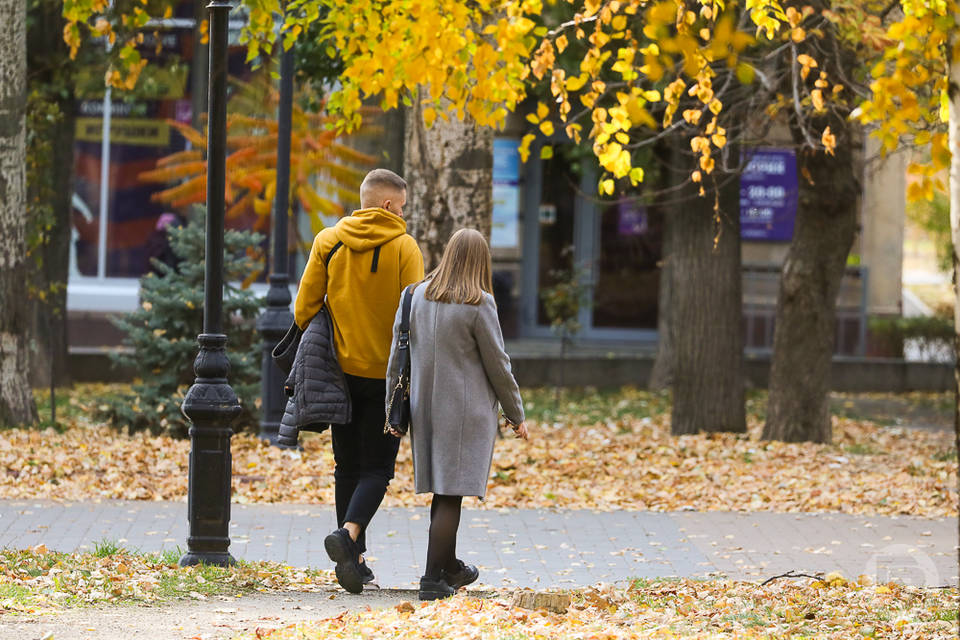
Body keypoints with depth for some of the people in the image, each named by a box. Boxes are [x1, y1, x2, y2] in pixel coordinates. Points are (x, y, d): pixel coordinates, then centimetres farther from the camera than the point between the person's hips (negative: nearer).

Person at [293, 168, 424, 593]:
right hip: (387, 373, -3)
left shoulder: (327, 242, 2)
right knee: (376, 468, 1)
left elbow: (304, 308, 1)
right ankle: (348, 534, -23)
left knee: (348, 467, 12)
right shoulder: (404, 247, -6)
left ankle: (354, 559, 12)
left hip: (341, 370, 3)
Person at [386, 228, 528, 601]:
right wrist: (515, 414, 5)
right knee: (451, 494, -4)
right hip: (465, 412, -6)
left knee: (442, 492, 17)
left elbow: (396, 360, 9)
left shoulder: (415, 298, 5)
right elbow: (497, 365, -6)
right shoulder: (478, 305, -11)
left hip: (424, 410, 6)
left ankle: (450, 568, 30)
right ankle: (433, 579, -8)